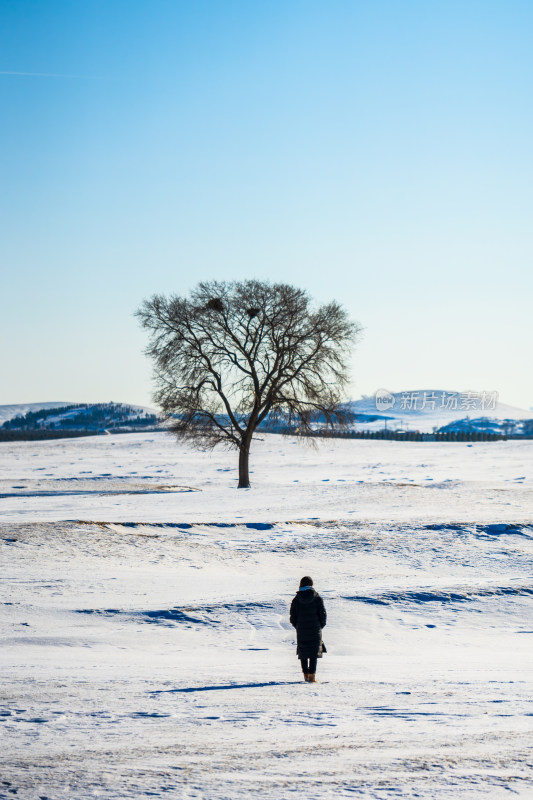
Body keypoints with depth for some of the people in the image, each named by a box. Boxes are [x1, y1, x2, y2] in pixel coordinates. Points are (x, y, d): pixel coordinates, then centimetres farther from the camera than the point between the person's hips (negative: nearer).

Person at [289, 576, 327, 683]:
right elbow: (323, 614, -2)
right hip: (315, 630, -1)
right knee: (314, 652, 3)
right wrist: (320, 626, 12)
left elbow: (293, 617, 1)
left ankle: (306, 674, 14)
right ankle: (312, 676, -5)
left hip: (301, 630, 1)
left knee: (303, 652, 13)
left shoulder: (296, 599, -1)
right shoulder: (317, 598, -4)